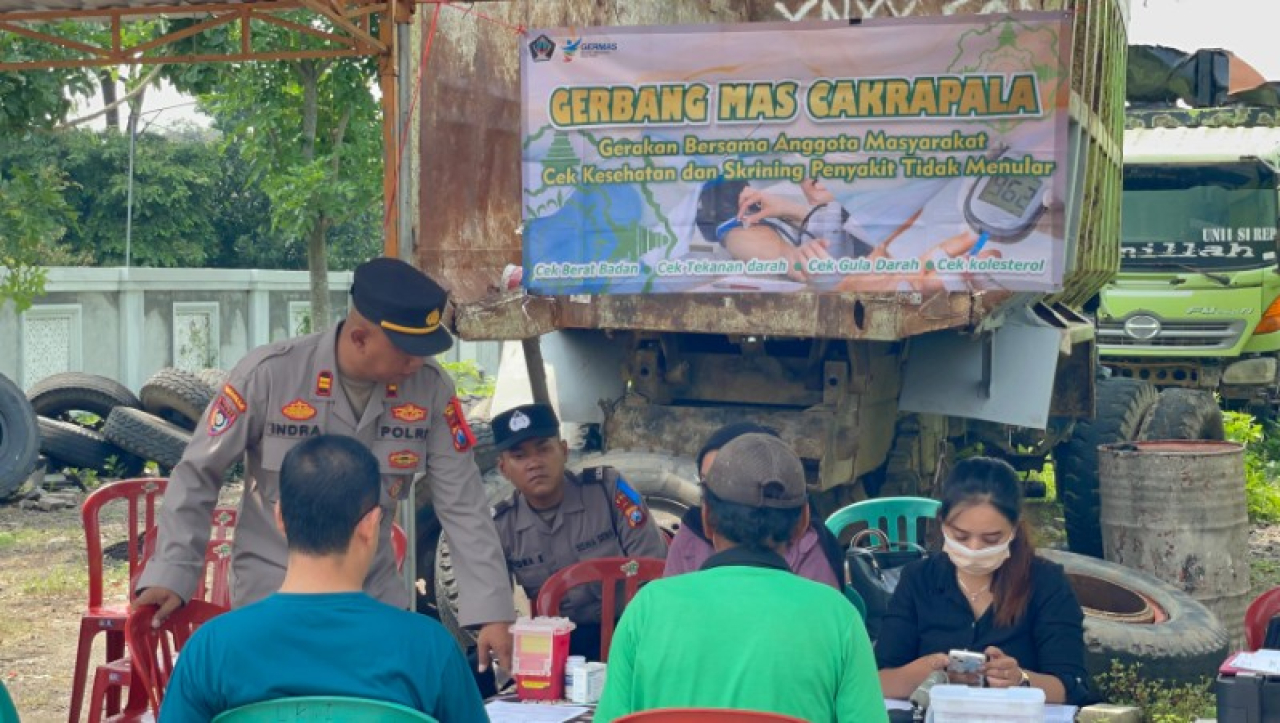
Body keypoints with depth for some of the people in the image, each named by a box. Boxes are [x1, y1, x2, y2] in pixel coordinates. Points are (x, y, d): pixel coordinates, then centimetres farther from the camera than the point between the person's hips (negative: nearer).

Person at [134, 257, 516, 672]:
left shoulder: (431, 388, -10)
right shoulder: (268, 374, -17)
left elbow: (462, 506, -7)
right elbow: (197, 476, -6)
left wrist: (492, 612, -12)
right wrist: (171, 575, -12)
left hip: (376, 598, 3)